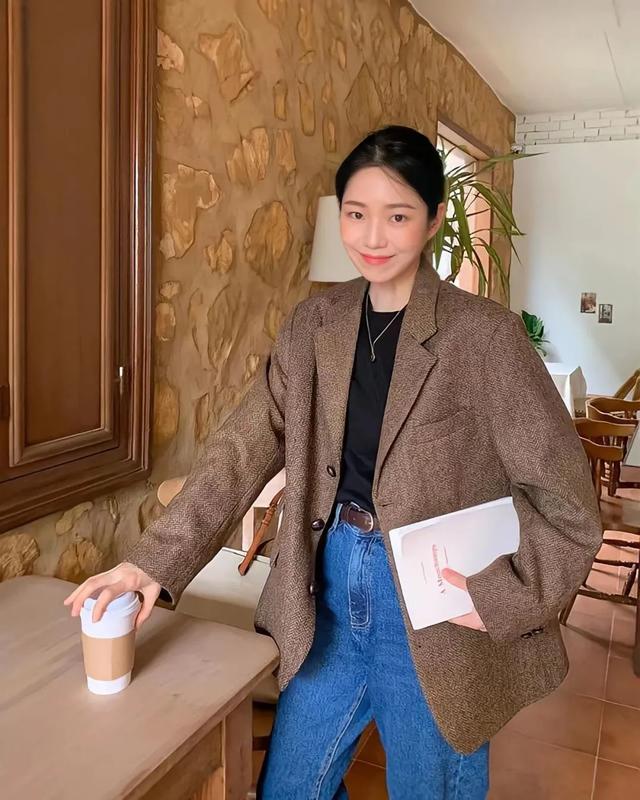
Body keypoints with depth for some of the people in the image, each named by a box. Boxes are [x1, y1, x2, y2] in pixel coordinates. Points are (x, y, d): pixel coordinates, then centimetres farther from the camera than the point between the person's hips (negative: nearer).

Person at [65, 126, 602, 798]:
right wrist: (153, 562, -11)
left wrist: (501, 596, -20)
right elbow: (244, 447, -3)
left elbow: (564, 497, -10)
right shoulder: (313, 325, 0)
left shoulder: (483, 334, -14)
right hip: (331, 596, 5)